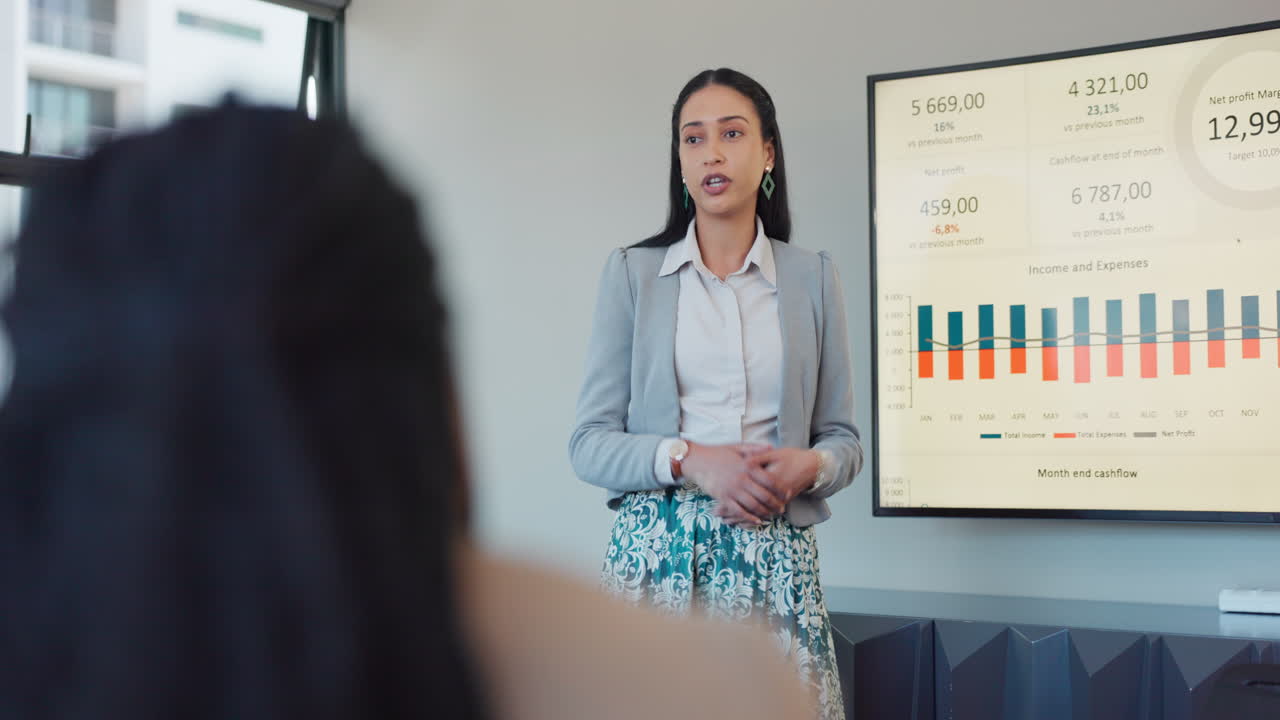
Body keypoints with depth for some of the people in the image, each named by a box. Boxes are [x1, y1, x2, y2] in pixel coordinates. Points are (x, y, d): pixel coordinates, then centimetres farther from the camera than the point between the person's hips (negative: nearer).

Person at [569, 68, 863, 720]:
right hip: (658, 547, -1)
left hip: (776, 553, 1)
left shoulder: (812, 276, 10)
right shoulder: (633, 272, 6)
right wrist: (690, 460, -15)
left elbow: (844, 440, 12)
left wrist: (810, 465, -10)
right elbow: (590, 443, 1)